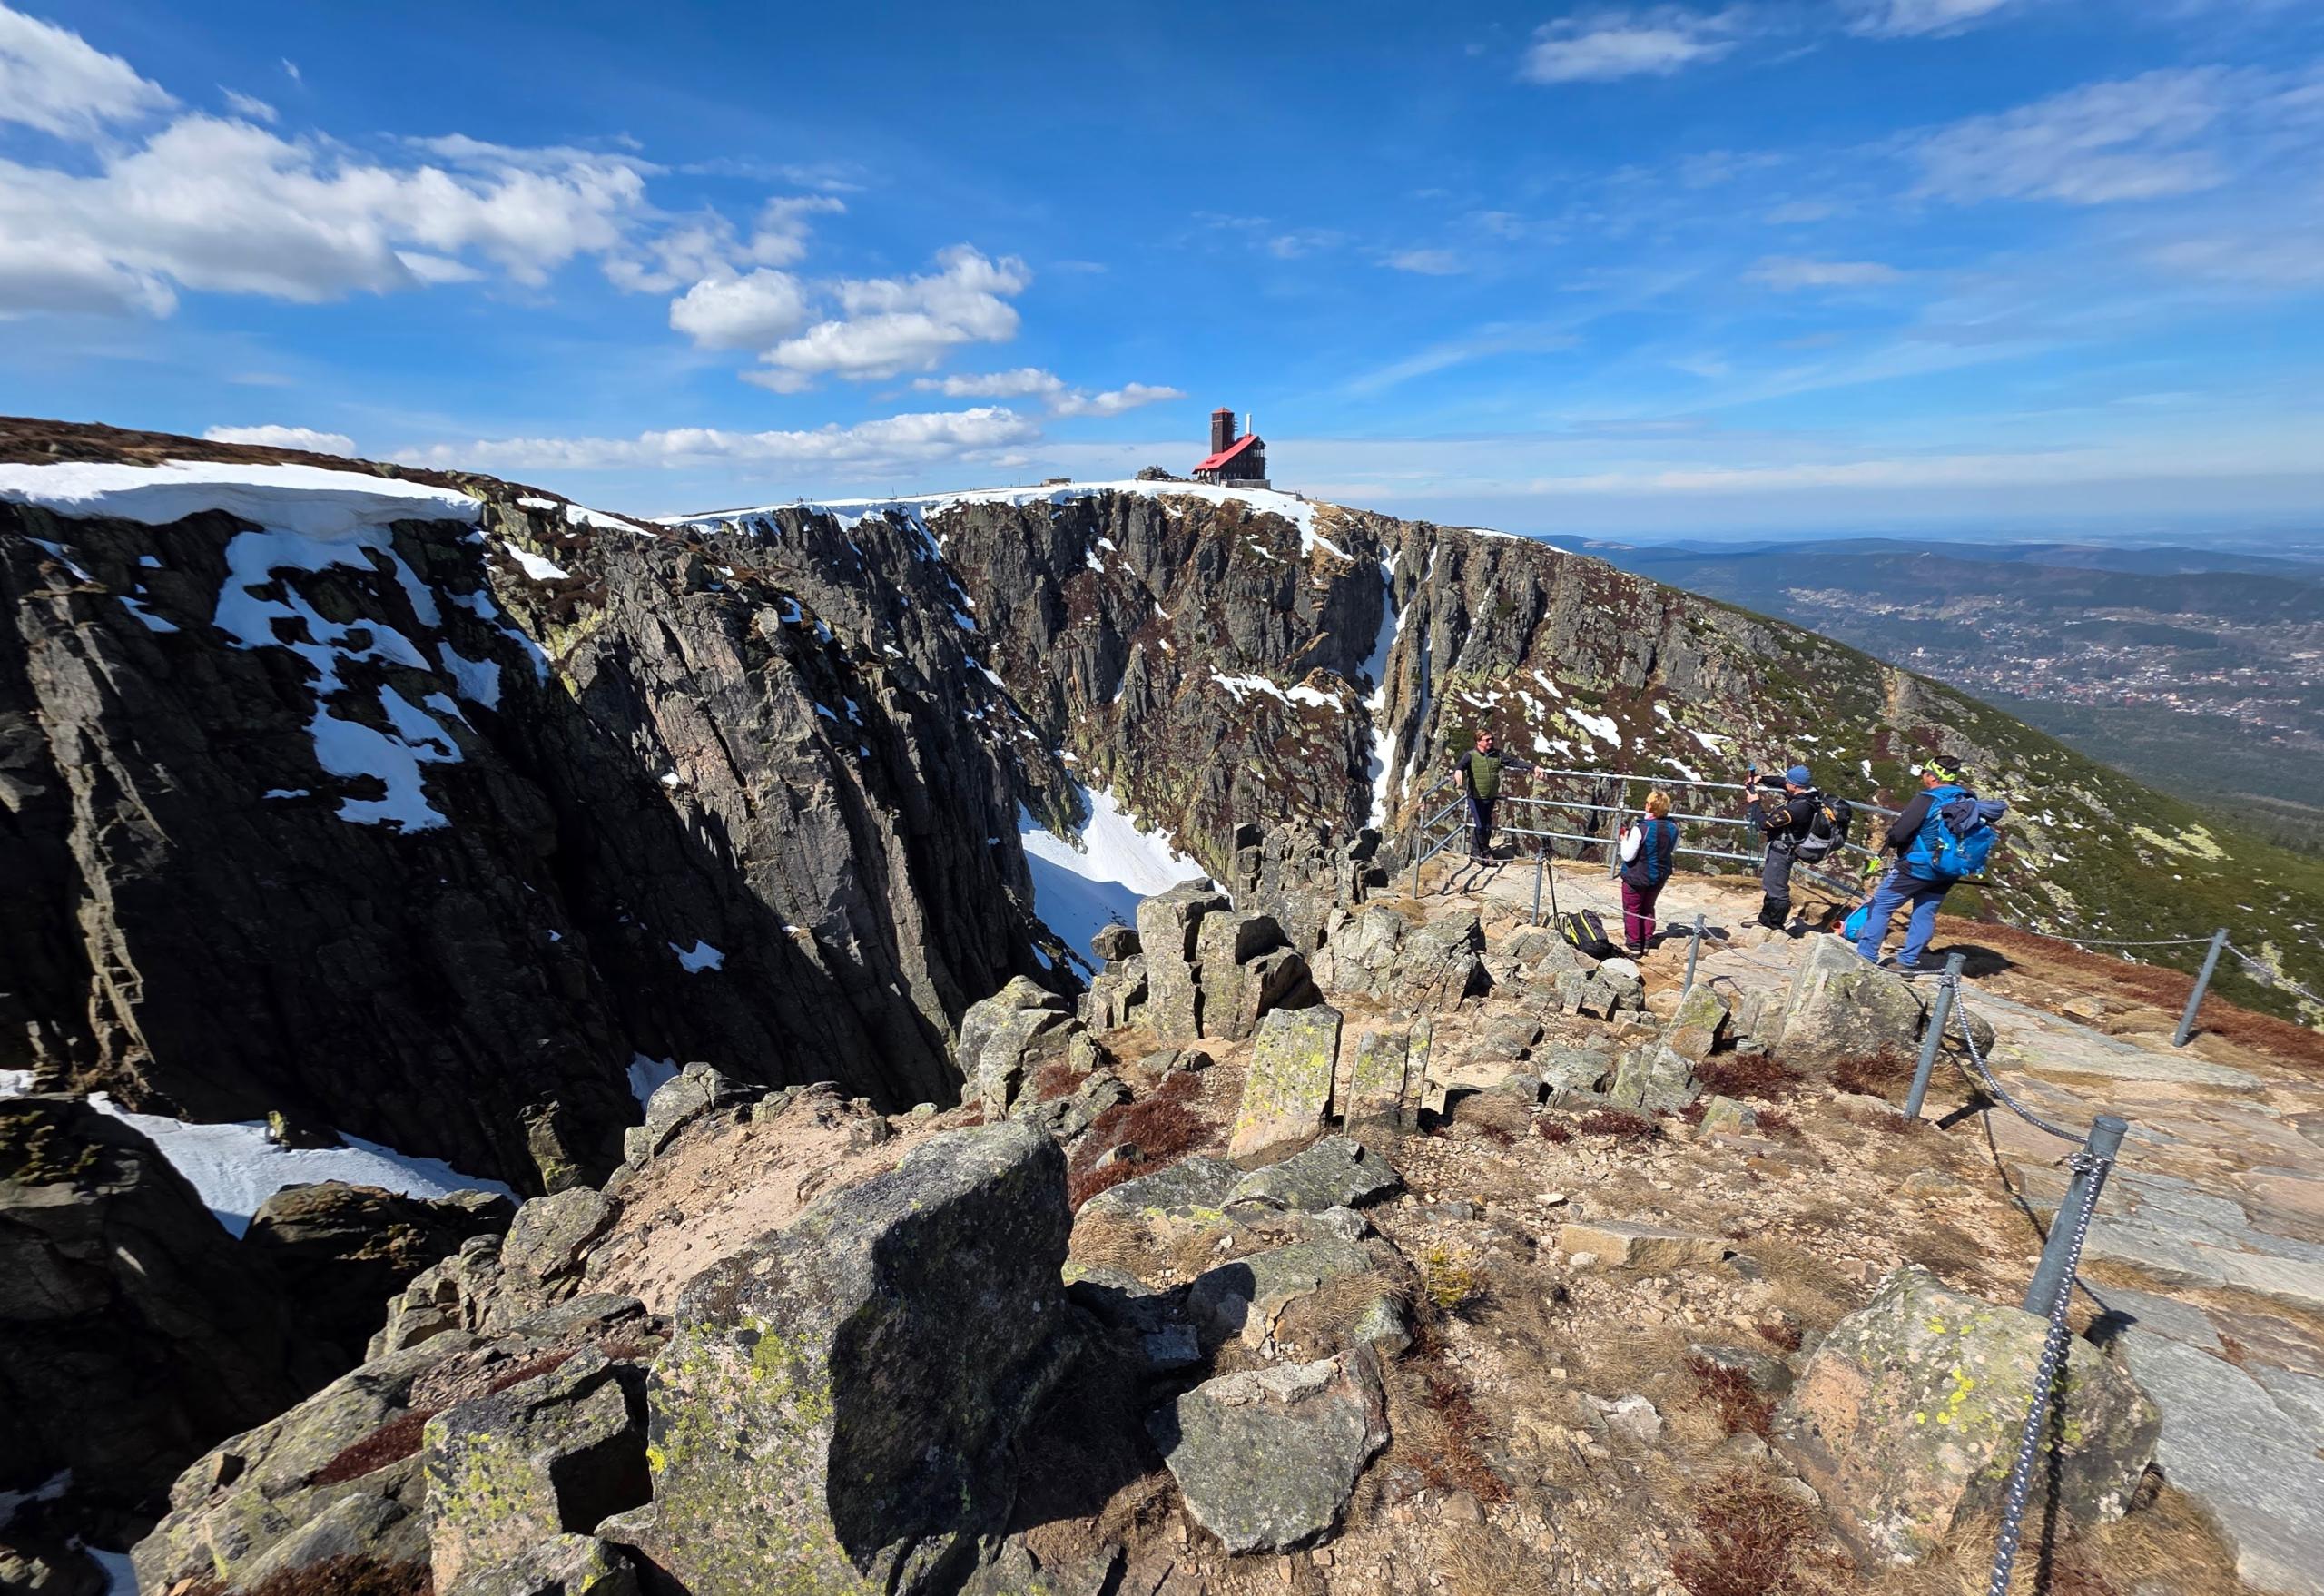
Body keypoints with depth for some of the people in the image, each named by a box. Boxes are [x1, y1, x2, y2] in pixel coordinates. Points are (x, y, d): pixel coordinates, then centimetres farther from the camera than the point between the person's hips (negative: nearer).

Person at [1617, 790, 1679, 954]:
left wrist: (1624, 839, -5)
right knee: (1648, 909, 22)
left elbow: (1628, 856, -21)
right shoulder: (1673, 827, -9)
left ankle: (1634, 946, 14)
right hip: (1660, 876, 5)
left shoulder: (1640, 828, -26)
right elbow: (1673, 853, 6)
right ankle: (1646, 943, 27)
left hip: (1637, 876, -5)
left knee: (1632, 911, 10)